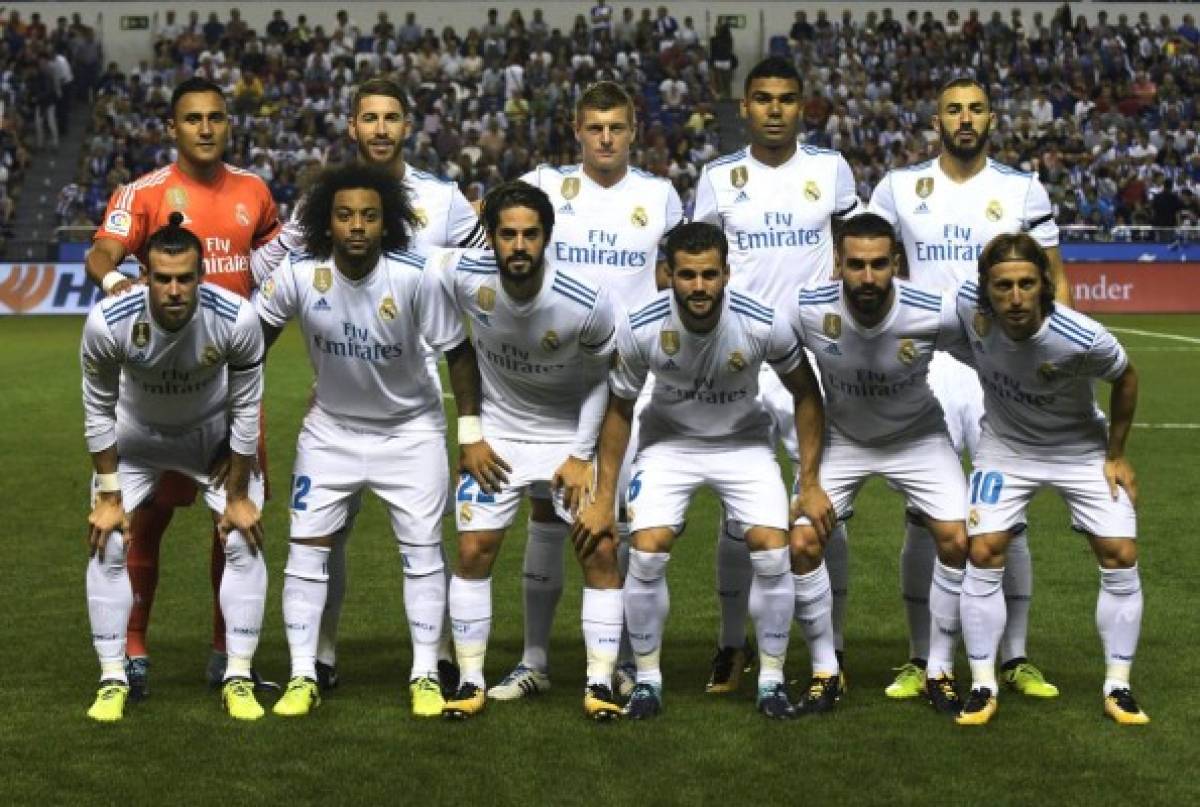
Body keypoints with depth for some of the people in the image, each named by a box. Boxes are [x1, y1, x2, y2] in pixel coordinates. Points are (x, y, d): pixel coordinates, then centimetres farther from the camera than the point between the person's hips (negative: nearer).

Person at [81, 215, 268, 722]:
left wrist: (237, 495, -11)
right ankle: (112, 679, 5)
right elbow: (98, 412, -17)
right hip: (135, 433, 0)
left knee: (243, 542, -9)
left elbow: (245, 409, -18)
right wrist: (108, 497, -12)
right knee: (108, 545, -8)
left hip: (214, 431, 0)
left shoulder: (237, 320, -33)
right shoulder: (107, 323, -33)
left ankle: (238, 679, 2)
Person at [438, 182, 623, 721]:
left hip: (571, 435, -1)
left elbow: (603, 376, -8)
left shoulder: (587, 303, -26)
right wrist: (469, 433, -5)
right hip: (498, 433, 2)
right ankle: (471, 682, 8)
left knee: (600, 552, -8)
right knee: (473, 550, -3)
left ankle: (599, 684, 2)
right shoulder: (463, 276, -21)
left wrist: (581, 455, -10)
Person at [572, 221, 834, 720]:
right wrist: (603, 499, -5)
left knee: (772, 550, -15)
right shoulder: (640, 329, -24)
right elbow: (619, 409, -6)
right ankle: (647, 680, 3)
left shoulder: (764, 325, -25)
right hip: (668, 440, 0)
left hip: (743, 441, 0)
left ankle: (772, 680, 4)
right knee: (647, 552, -17)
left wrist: (810, 484, -7)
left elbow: (805, 394, -7)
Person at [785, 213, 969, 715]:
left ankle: (939, 672, 5)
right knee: (802, 544, -13)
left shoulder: (934, 315, -29)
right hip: (839, 437, 1)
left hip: (917, 436, 0)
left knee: (957, 540, -14)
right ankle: (824, 673, 6)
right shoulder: (807, 311, -28)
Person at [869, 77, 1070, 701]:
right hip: (927, 368, 0)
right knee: (923, 515, 2)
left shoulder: (1022, 189, 4)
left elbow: (1054, 282, 7)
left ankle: (1016, 659, 12)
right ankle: (920, 660, 12)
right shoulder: (900, 188, 3)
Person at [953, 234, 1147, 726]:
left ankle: (1117, 687, 9)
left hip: (1081, 450, -1)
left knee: (1121, 557, -5)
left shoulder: (1085, 339, -32)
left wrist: (1116, 455, -3)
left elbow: (1125, 378, -10)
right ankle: (982, 687, 3)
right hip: (1006, 447, 1)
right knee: (984, 555, -9)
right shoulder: (968, 305, -29)